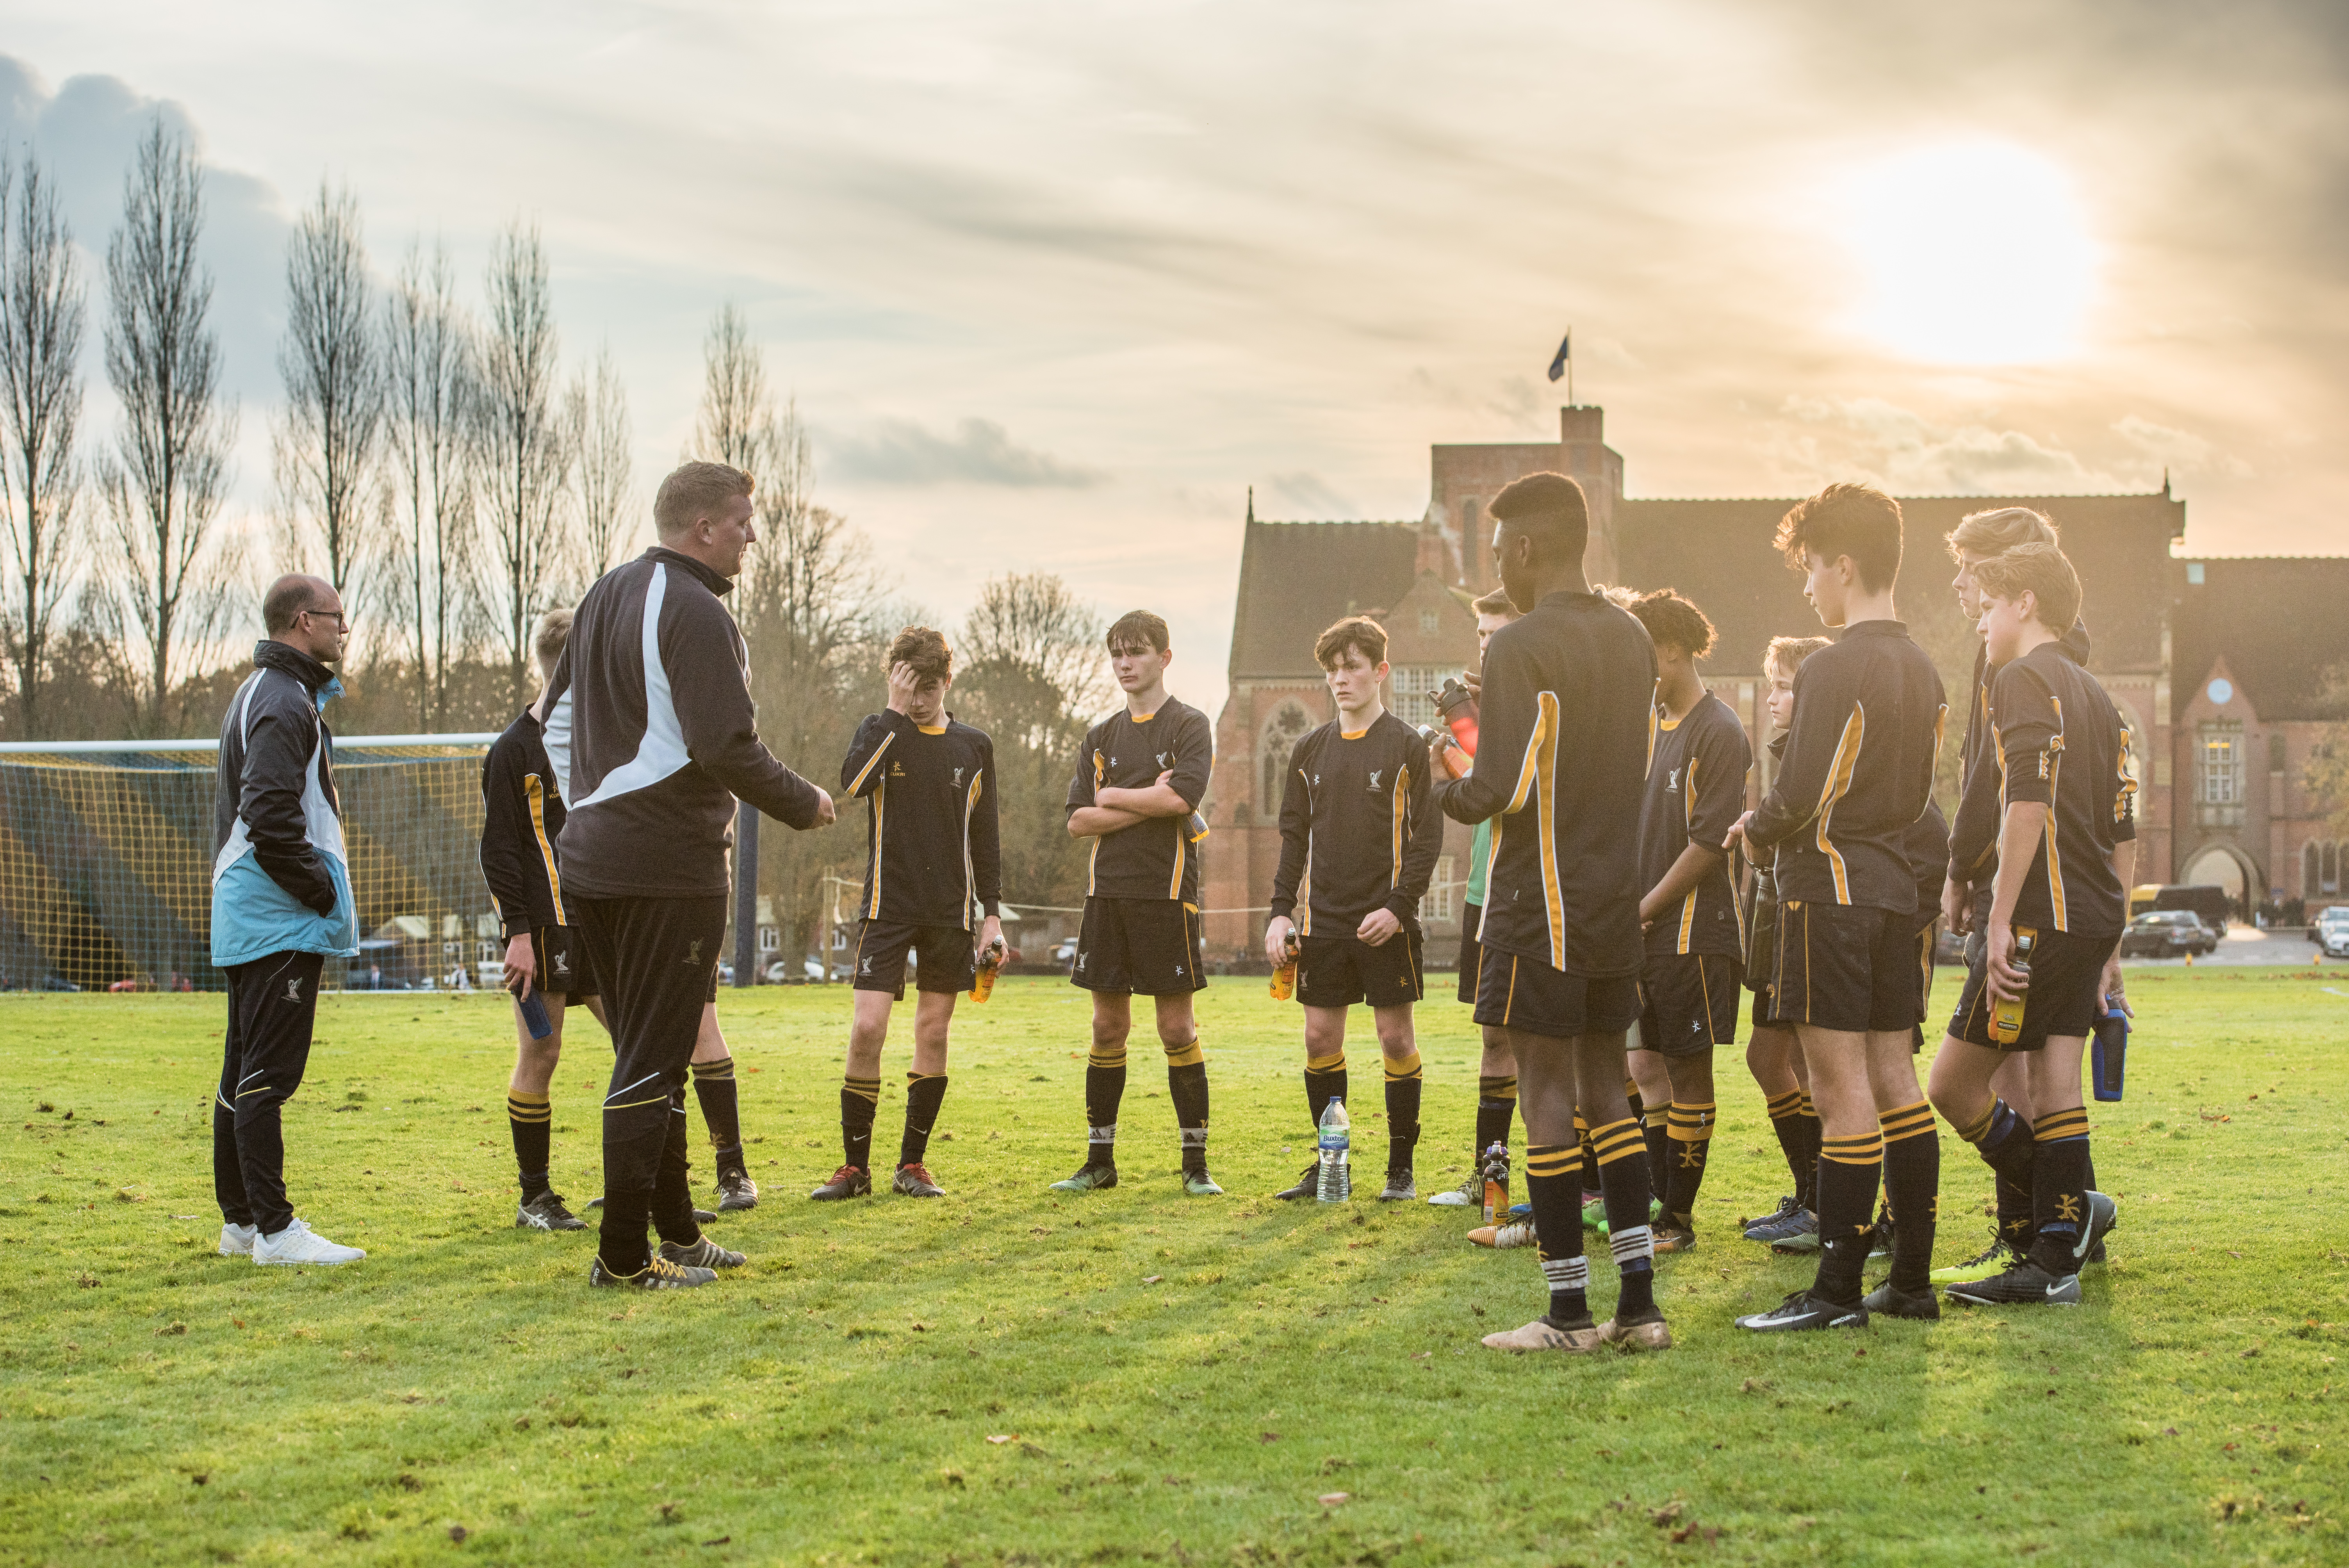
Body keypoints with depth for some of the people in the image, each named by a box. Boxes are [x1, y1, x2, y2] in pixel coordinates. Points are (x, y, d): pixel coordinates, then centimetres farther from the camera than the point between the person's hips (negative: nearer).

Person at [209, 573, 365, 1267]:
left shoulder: (262, 694, 20)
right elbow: (271, 818, -23)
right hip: (281, 922, -11)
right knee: (268, 1073, -10)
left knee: (245, 1073, 13)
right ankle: (274, 1230, -10)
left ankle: (239, 1221, 19)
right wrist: (324, 893, -15)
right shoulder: (285, 701, -13)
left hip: (246, 917, 11)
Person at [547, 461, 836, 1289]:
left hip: (591, 854, 9)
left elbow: (559, 714, 22)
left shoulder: (604, 595, 15)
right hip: (670, 864, -9)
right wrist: (806, 805, -7)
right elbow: (727, 748, -21)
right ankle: (624, 1255, -1)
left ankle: (676, 1228, 25)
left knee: (648, 1052, 17)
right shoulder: (695, 613, -14)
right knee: (654, 1061, -4)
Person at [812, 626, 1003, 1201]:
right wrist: (896, 711, -18)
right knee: (867, 1029, -11)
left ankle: (912, 1163, 13)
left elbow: (985, 838, 12)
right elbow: (853, 784, -20)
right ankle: (855, 1166, -2)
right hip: (887, 904, -2)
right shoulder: (880, 731, 2)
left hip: (950, 910, 2)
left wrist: (992, 914, 7)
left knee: (933, 1033, 4)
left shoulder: (974, 746, 8)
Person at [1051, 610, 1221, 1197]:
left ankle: (1196, 1163, 4)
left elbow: (1180, 798, -16)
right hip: (1107, 890, 4)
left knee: (1177, 1028, -2)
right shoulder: (1101, 737, 14)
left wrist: (1111, 797, -4)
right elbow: (1078, 821, 4)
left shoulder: (1189, 726, 0)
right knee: (1108, 1027, 7)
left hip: (1167, 890, -4)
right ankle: (1100, 1160, 13)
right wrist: (1145, 805, -8)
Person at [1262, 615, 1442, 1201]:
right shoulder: (1311, 750, 10)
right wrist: (1281, 911, 3)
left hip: (1386, 922, -4)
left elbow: (1427, 837, -5)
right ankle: (1329, 1164, 15)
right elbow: (1294, 837, 13)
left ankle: (1401, 1166, 9)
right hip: (1323, 920, 4)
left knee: (1396, 1036, 0)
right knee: (1320, 1038, 4)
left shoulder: (1407, 746, -2)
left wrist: (1399, 906, -14)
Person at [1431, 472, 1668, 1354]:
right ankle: (1639, 1304, 11)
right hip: (1616, 900, 8)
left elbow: (1502, 790, -18)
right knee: (1604, 1086, 12)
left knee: (1546, 1090, -2)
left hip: (1539, 902, -8)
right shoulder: (1631, 639, 11)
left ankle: (1568, 1313, 1)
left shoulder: (1520, 649, -14)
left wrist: (1449, 791, 1)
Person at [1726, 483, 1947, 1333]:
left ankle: (1837, 1287, -5)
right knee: (1892, 1078, 11)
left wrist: (1752, 827, 2)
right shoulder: (1921, 671, 12)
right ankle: (1912, 1278, 14)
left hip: (1831, 884, -8)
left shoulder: (1834, 670, -14)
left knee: (1841, 1081, -7)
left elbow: (1800, 797, -19)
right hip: (1893, 884, 9)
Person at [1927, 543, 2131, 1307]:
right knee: (2055, 1086, 7)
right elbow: (2124, 834, 19)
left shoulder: (2023, 679, -7)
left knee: (1954, 1081, -3)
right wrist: (2110, 949, 22)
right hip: (2095, 918, 9)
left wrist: (2001, 920, -19)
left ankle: (2076, 1210, -1)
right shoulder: (2095, 694, 19)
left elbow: (2028, 805, -18)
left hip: (2043, 914, -9)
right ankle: (2054, 1259, 5)